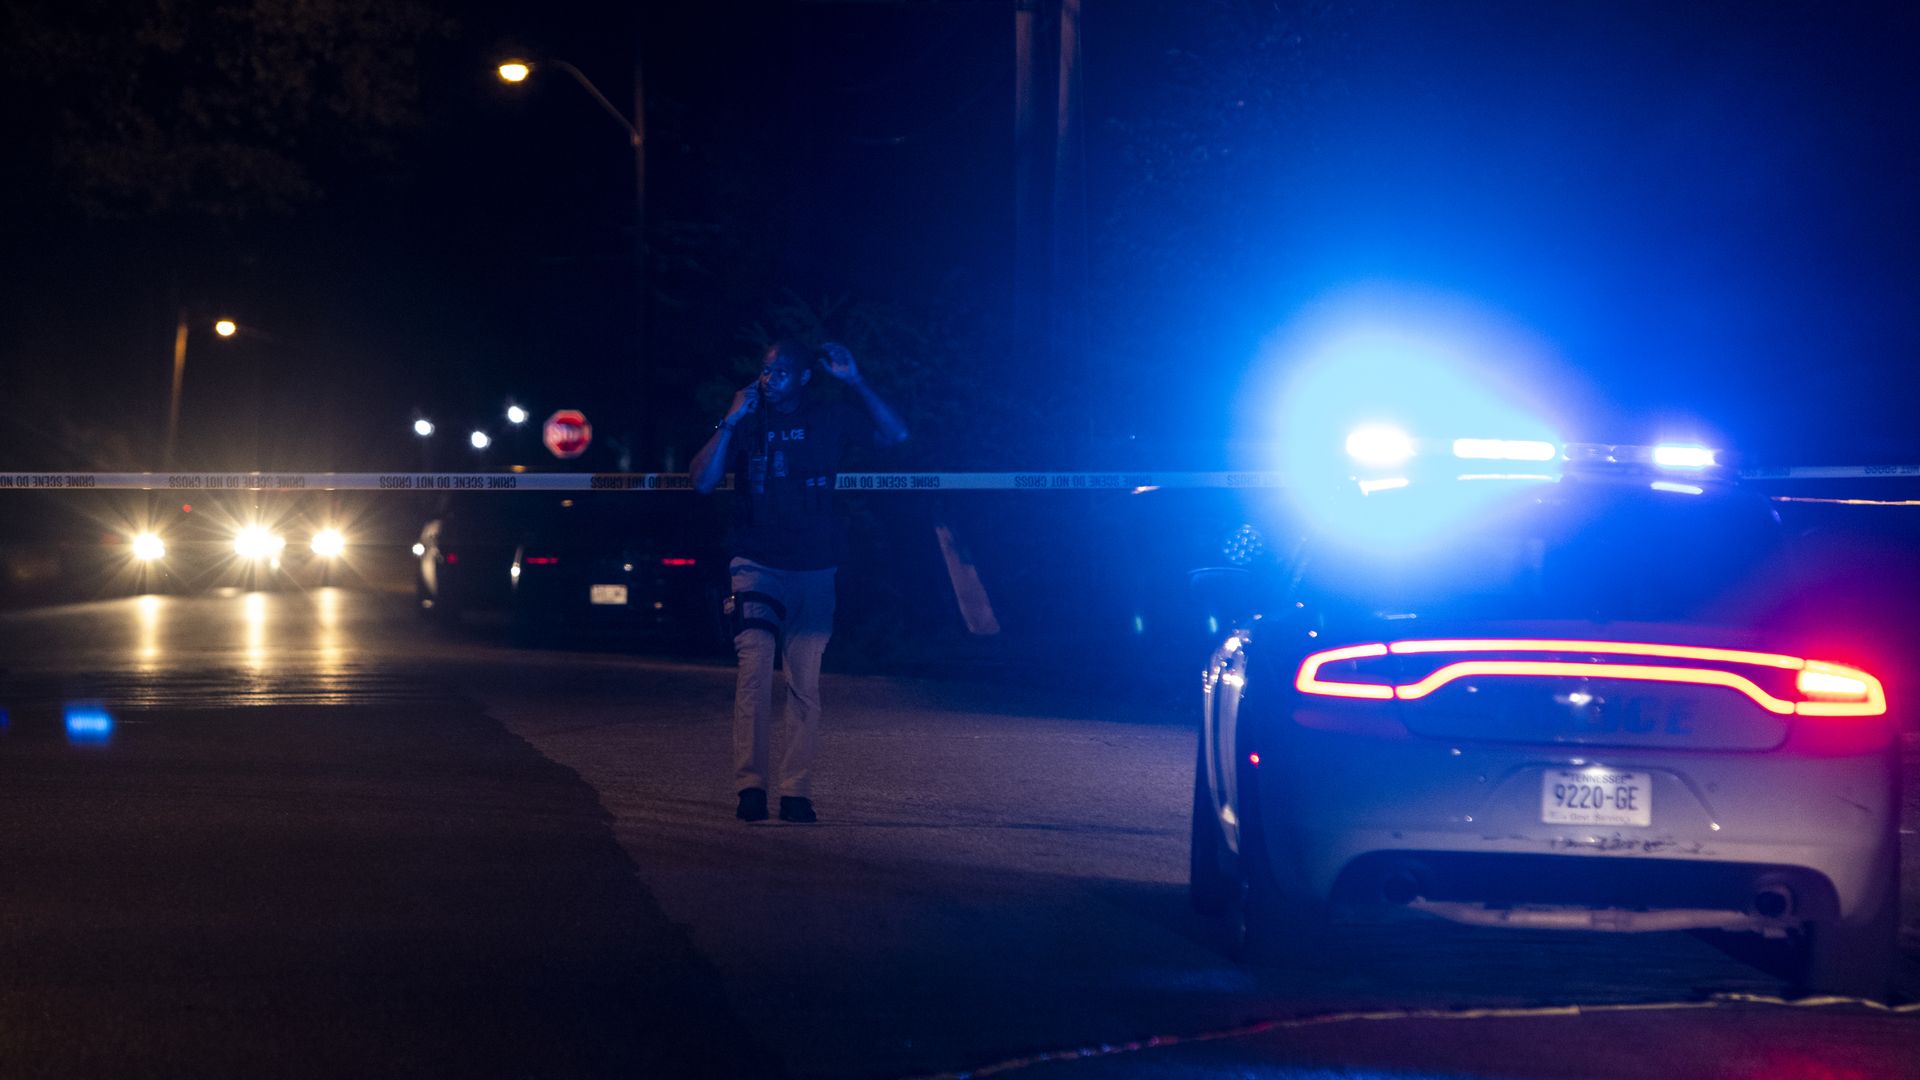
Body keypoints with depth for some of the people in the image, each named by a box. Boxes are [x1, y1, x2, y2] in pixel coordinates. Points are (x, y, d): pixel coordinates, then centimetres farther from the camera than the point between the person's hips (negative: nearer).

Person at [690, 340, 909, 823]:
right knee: (754, 671, -16)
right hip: (758, 567, -1)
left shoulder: (829, 418, 5)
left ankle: (796, 792, 4)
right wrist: (730, 421, -13)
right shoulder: (746, 420, 4)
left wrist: (854, 382, -9)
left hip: (815, 571, 1)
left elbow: (894, 434, -3)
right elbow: (702, 480, -4)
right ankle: (750, 787, -17)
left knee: (806, 685, 1)